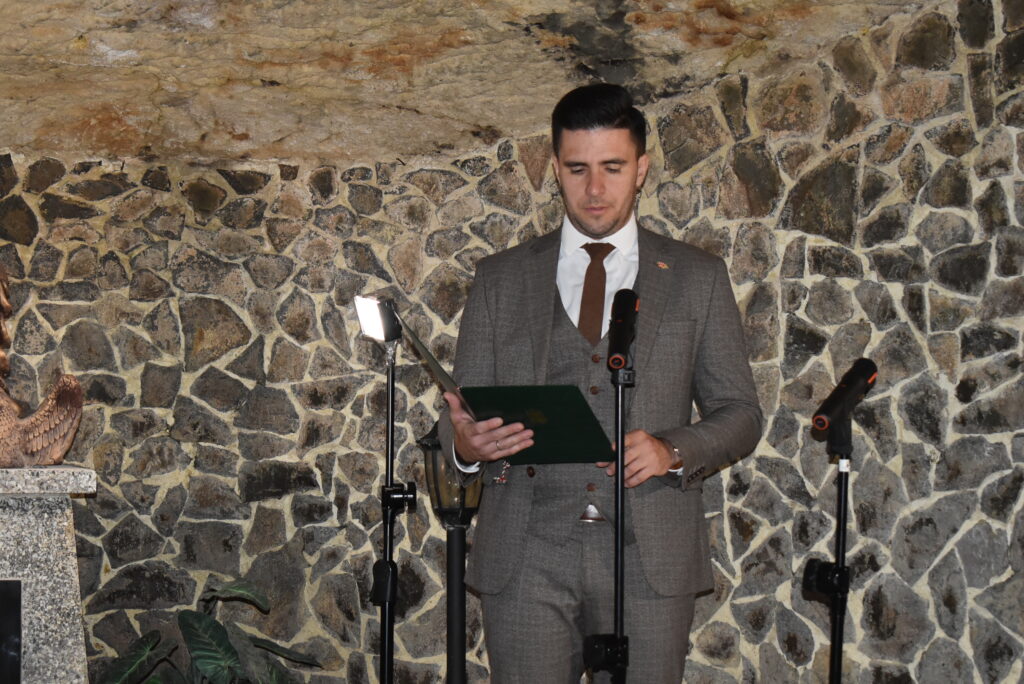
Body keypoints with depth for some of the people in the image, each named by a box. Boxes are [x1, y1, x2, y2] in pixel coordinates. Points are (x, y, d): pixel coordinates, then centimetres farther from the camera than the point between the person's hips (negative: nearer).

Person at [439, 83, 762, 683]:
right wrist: (466, 443, -14)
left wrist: (672, 451, -11)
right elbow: (463, 412, 11)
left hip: (649, 560, 0)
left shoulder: (698, 278, 10)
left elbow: (740, 414, 9)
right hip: (527, 559, 1)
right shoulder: (501, 279, 12)